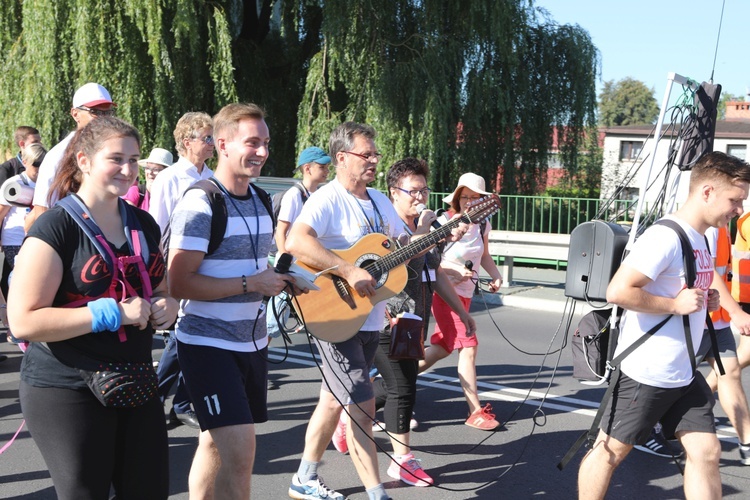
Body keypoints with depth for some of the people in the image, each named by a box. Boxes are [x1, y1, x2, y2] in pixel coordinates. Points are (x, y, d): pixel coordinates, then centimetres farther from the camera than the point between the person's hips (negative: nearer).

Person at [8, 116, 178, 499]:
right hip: (66, 391, -6)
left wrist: (165, 306, 0)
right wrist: (112, 313, -23)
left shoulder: (144, 225, 9)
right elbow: (24, 322, -19)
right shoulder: (56, 227, -12)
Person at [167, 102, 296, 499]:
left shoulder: (262, 200, 9)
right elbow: (178, 283, -23)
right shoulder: (200, 205, -17)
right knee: (239, 453, -14)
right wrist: (251, 283, -22)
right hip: (208, 344, -8)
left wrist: (278, 280, 3)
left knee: (218, 443, 18)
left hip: (252, 342, 8)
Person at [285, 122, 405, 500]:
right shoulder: (328, 199, -15)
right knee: (362, 405, -7)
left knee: (336, 398, 16)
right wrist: (350, 272, -33)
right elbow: (295, 241, -32)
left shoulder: (378, 200, 13)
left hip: (371, 320, 9)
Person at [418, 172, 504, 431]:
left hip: (465, 293, 7)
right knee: (468, 346, -11)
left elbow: (484, 255, 18)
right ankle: (476, 412, -4)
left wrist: (496, 275, 1)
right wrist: (454, 269, -26)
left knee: (443, 346, 14)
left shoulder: (483, 224, 5)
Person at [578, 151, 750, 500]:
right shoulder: (665, 237, -19)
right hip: (645, 374, -9)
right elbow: (618, 291, -27)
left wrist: (705, 301, 6)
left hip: (685, 376, 9)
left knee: (706, 452, 7)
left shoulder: (699, 239, 10)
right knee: (611, 450, 6)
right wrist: (676, 304, -21)